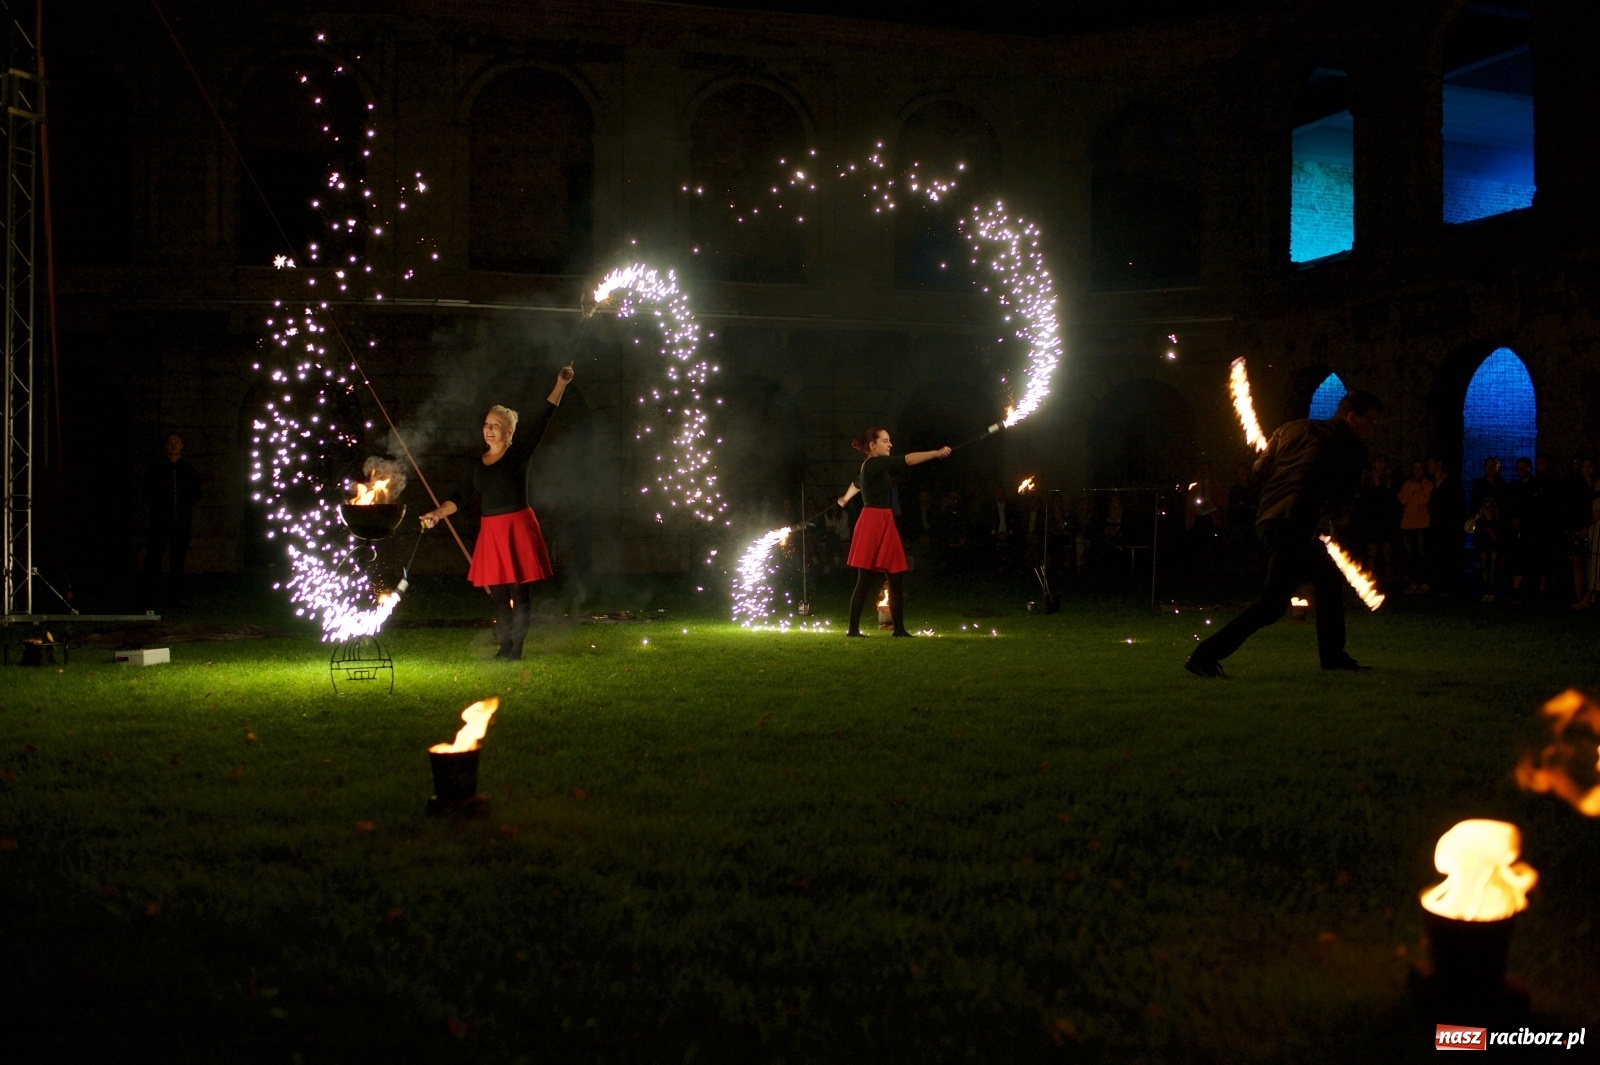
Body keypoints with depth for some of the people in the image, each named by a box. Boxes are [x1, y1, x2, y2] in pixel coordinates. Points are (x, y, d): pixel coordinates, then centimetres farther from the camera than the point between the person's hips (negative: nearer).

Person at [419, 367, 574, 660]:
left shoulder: (519, 453, -2)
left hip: (518, 528, -5)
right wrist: (438, 513, -5)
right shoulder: (476, 464, 12)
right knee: (498, 593, 7)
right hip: (490, 531, 5)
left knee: (520, 592, -3)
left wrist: (561, 383, -12)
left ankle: (516, 647, 2)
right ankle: (504, 647, 14)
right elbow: (460, 497, 10)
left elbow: (543, 419, -7)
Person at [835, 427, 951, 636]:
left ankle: (899, 629, 6)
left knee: (896, 577, 5)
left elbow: (857, 482, 39)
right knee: (866, 580, -6)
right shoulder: (874, 464, -11)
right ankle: (853, 629, -2)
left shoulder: (871, 466, 18)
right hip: (874, 523, -10)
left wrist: (845, 499, 59)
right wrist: (936, 453, -28)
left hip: (883, 524, 10)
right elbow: (907, 460, -23)